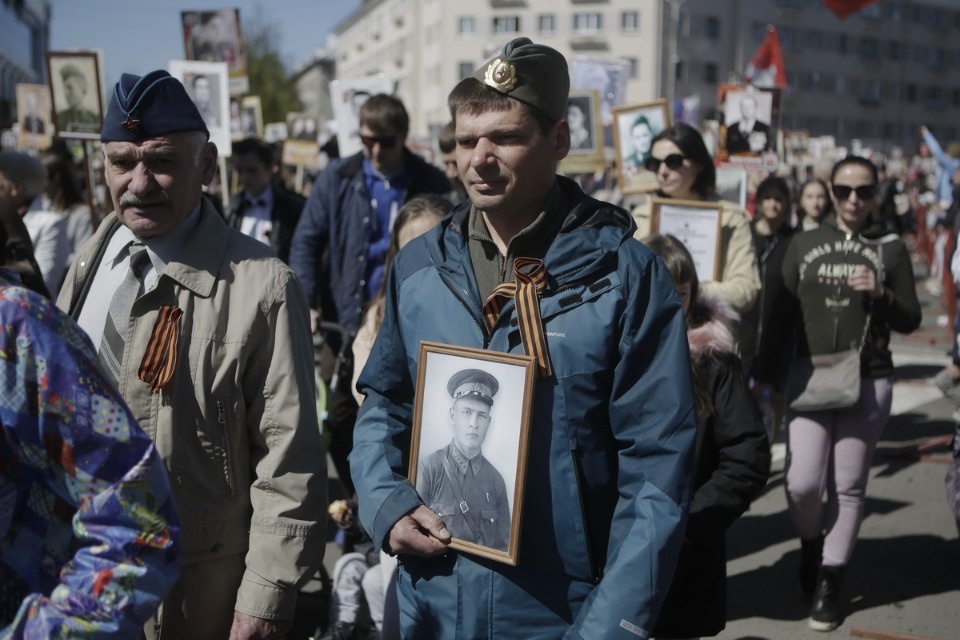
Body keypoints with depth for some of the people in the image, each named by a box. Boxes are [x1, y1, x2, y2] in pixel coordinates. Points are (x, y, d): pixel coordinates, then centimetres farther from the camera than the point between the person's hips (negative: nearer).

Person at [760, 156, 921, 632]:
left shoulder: (891, 249, 3)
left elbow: (910, 321, 4)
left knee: (848, 485, 4)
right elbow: (782, 316, 6)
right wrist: (766, 374, 2)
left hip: (868, 381, 0)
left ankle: (830, 582, 18)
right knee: (802, 483, -7)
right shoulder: (804, 244, 5)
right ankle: (810, 543, 25)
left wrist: (879, 294, -14)